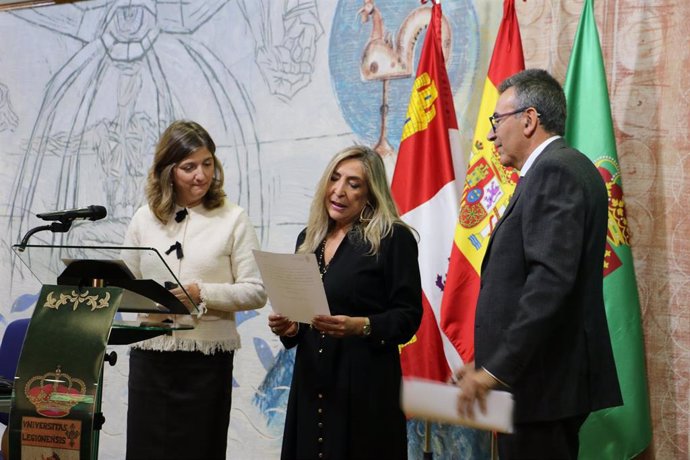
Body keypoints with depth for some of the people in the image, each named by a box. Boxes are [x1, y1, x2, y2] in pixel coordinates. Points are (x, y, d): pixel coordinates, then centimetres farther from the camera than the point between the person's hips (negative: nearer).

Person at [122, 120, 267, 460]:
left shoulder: (232, 219, 0)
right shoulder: (145, 218, 9)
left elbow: (256, 292, -4)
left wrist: (201, 293, -16)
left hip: (207, 358, -2)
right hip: (150, 353, 2)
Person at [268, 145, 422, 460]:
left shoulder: (394, 238, -5)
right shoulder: (309, 238, 13)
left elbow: (408, 316, -8)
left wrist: (359, 326, -23)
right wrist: (287, 327, 0)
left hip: (365, 385, -5)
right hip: (311, 380, 5)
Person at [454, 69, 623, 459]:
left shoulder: (555, 170, -13)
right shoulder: (562, 167, 18)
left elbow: (551, 278, -23)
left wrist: (497, 368, -23)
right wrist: (488, 361, 15)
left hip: (542, 381, -10)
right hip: (552, 380, 10)